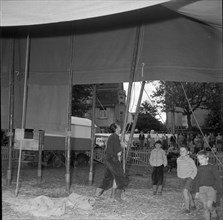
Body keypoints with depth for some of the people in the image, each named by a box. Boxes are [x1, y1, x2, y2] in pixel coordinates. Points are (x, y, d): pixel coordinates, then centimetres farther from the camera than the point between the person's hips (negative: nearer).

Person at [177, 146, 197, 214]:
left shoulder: (190, 161, -17)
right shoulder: (178, 160, -3)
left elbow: (195, 170, -5)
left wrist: (191, 178, -9)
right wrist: (179, 176, 10)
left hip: (189, 178, -6)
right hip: (182, 178, 6)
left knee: (185, 191, -19)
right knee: (188, 192, 17)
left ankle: (187, 209, -13)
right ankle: (193, 205, 36)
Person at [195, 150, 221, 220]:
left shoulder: (212, 167, -3)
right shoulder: (199, 168, 11)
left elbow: (218, 179, -2)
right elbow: (197, 180, 17)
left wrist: (215, 188, -11)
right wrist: (197, 191, 14)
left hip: (211, 188, -4)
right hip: (202, 189, 4)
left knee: (209, 205, -15)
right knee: (205, 206, 2)